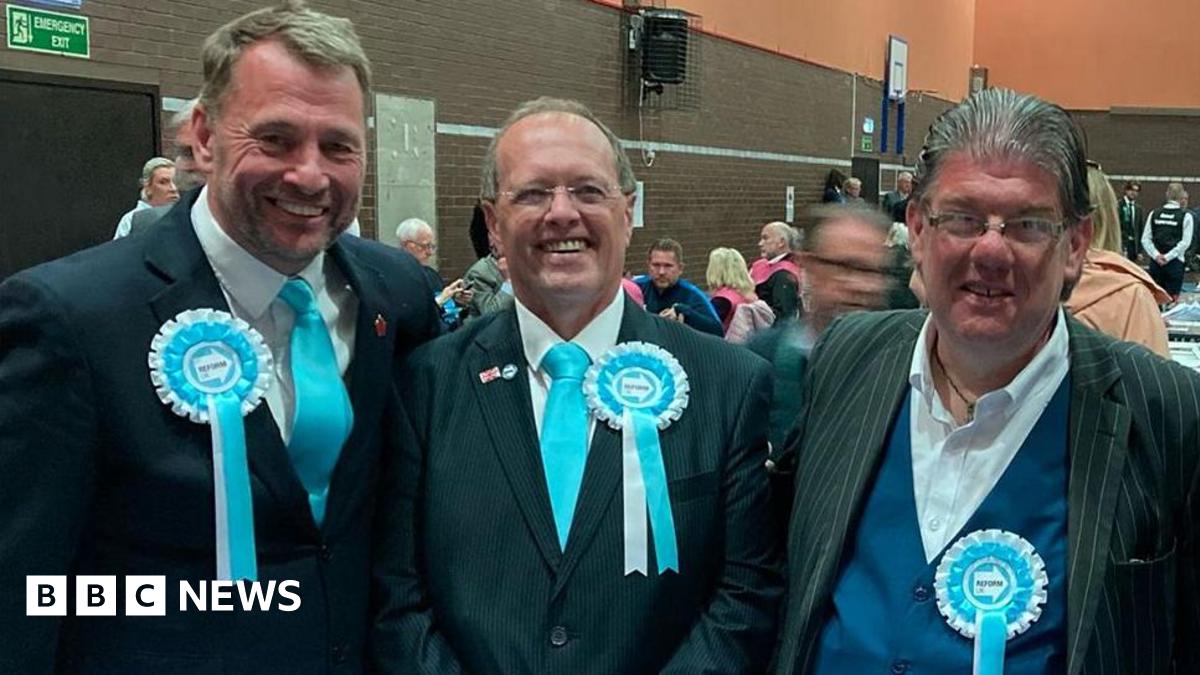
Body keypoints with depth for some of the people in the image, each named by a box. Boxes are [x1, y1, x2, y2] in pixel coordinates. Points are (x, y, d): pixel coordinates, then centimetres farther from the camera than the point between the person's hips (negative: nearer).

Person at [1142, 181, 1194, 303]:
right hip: (1175, 263, -3)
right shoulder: (1185, 216, -5)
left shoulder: (1154, 214, 5)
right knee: (1172, 299, 1)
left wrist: (1156, 255, -4)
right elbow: (1185, 242, -10)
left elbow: (1145, 239, 1)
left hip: (1155, 262, 3)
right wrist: (1168, 257, -8)